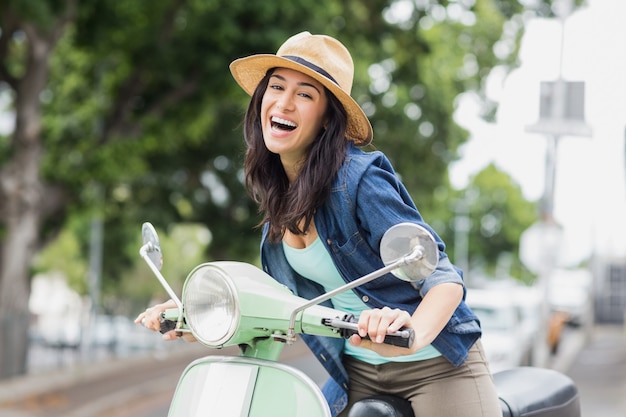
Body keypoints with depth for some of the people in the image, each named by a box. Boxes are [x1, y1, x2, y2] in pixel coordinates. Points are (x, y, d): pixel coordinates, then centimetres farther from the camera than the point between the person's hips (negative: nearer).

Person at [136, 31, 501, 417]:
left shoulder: (358, 179, -21)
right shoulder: (279, 192, 1)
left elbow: (443, 277, -25)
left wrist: (411, 336, -45)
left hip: (434, 364, -6)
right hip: (359, 372, 7)